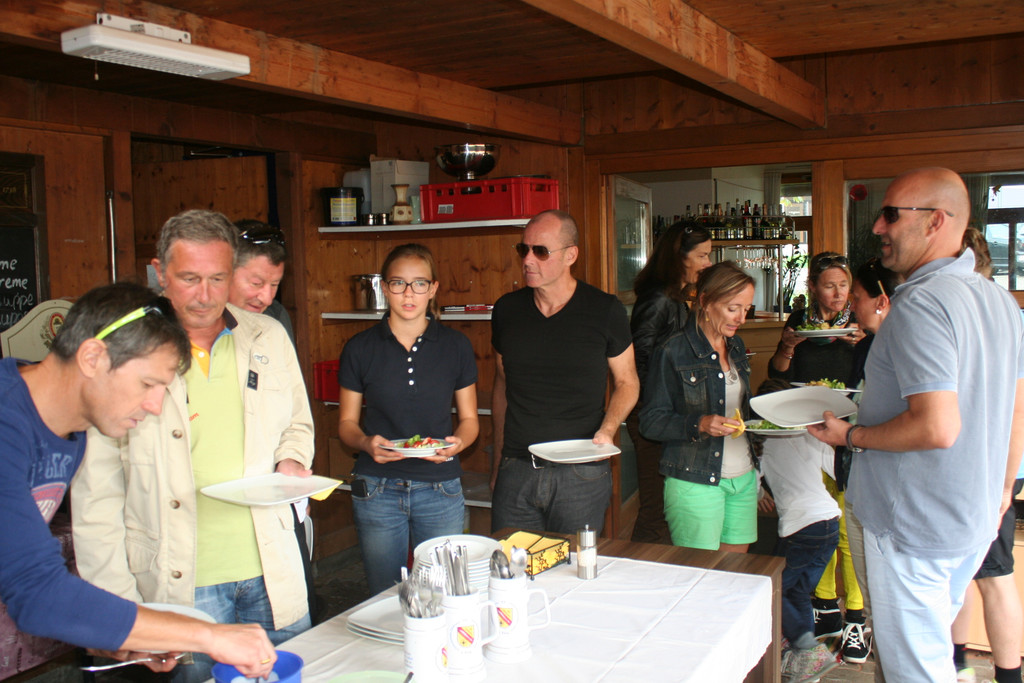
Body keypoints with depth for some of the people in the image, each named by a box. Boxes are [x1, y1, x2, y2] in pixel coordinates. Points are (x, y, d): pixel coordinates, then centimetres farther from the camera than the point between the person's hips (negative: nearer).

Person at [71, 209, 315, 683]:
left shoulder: (268, 338, 5)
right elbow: (95, 493, -5)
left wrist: (291, 461, -2)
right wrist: (118, 604, -8)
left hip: (273, 576, 4)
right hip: (181, 587, -3)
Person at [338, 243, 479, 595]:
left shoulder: (456, 345, 3)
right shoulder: (360, 349, 1)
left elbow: (469, 418, 9)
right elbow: (347, 422, 7)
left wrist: (457, 443, -12)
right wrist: (366, 443, -15)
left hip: (441, 490, 0)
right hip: (377, 490, 0)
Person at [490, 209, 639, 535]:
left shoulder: (605, 310, -5)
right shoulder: (506, 310, 4)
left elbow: (627, 382, 5)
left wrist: (607, 431, -13)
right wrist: (497, 460, 14)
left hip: (581, 474, -2)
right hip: (515, 472, 3)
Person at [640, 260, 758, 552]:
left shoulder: (736, 347, 12)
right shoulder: (673, 352, -9)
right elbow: (650, 422, -11)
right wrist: (699, 424, -25)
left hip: (743, 479, 7)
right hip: (695, 483, -6)